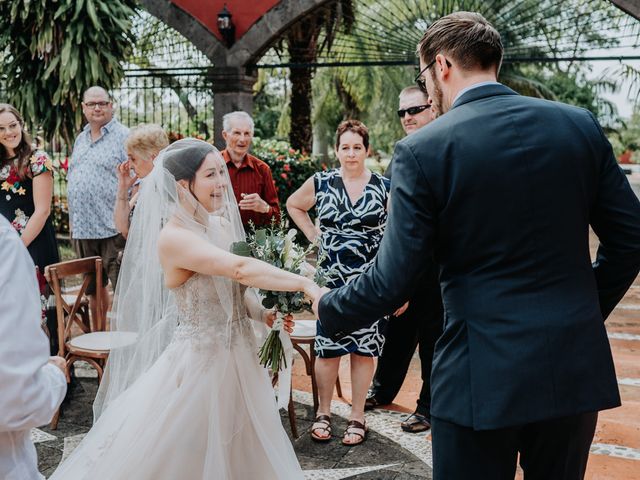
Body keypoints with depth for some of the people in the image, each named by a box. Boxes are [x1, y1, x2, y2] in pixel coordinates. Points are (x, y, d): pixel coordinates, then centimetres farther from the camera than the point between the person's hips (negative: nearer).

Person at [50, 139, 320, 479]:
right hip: (201, 360, -7)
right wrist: (305, 284, -34)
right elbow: (241, 270, -33)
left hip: (238, 356, 7)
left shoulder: (221, 225, 3)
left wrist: (267, 314, -7)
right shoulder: (173, 238, -21)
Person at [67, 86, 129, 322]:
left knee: (122, 286, -6)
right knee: (94, 287, 16)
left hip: (112, 229, -7)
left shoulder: (123, 137, -5)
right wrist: (72, 221, 16)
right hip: (82, 228, 7)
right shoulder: (80, 140, 17)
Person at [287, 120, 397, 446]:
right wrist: (313, 236, 8)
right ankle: (323, 413, 21)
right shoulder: (321, 183, 1)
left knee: (363, 348, 6)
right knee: (327, 348, 4)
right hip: (330, 278, 1)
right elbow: (293, 204, 19)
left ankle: (357, 417, 19)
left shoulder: (385, 187, -1)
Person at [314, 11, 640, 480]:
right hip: (577, 366, 4)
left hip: (484, 372, -4)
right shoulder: (580, 125, 1)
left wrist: (325, 310, 8)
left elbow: (392, 280, -10)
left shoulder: (423, 149, -10)